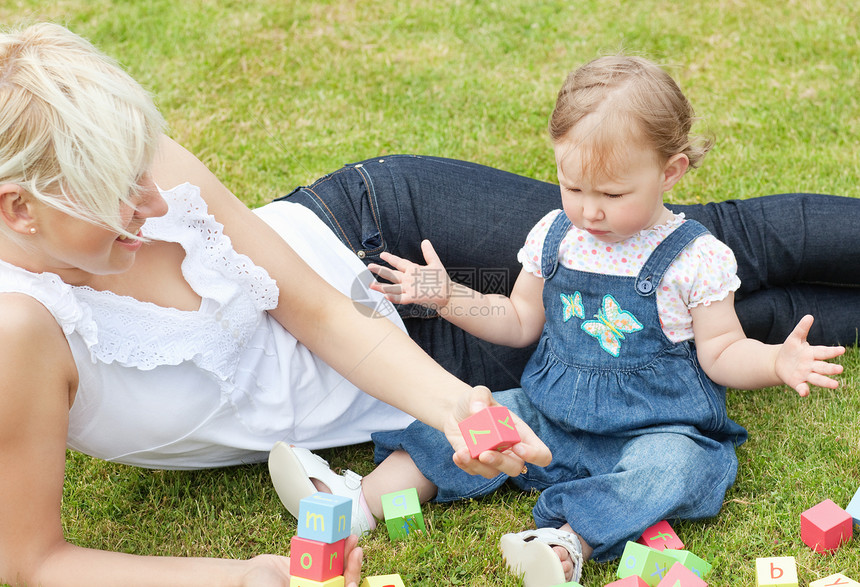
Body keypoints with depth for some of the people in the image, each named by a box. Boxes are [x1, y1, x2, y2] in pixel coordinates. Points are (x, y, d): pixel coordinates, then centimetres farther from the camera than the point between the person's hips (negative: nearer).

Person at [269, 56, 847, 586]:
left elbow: (720, 353, -6)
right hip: (550, 415, 4)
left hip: (652, 429, -4)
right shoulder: (554, 236, 1)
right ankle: (361, 502, -13)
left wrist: (777, 361, -26)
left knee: (674, 466, -34)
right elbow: (521, 323, 14)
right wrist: (446, 296, 5)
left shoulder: (696, 258, -11)